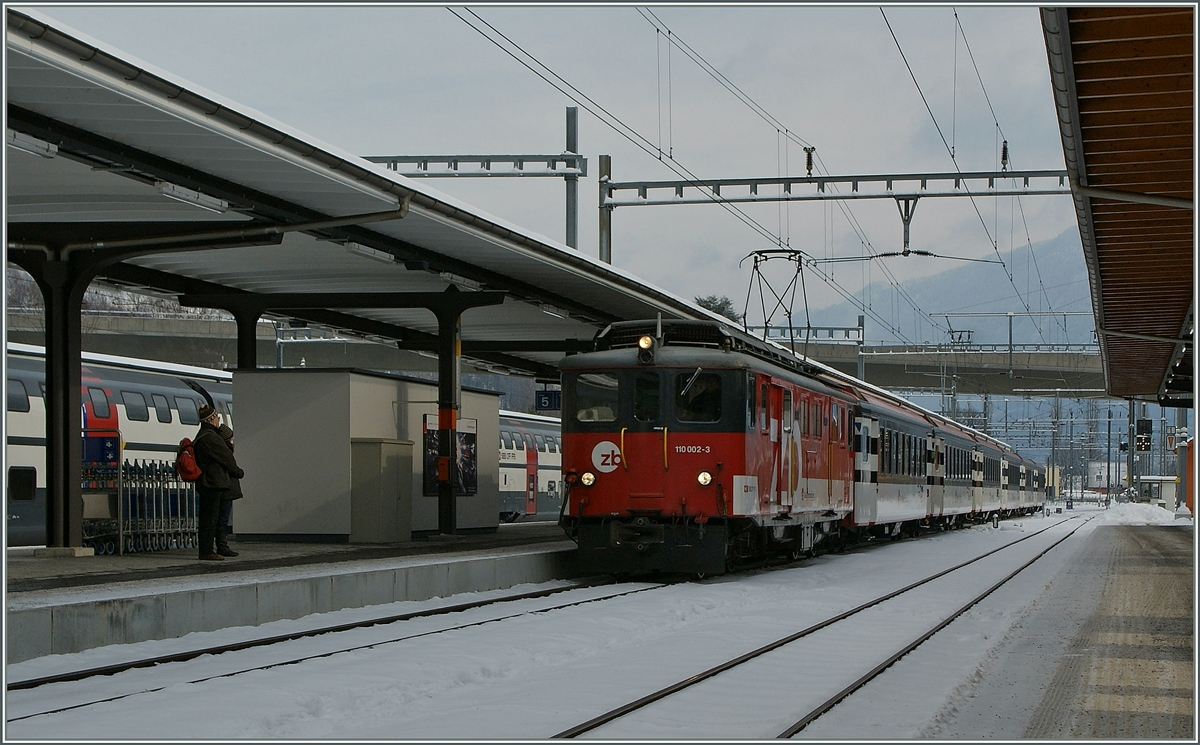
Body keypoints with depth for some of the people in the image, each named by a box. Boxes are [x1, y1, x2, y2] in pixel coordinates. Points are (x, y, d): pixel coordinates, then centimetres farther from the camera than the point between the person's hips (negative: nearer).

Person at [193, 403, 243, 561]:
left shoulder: (200, 437, 18)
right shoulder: (210, 437, -15)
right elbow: (226, 457, -10)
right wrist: (238, 472, 4)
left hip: (205, 482, 11)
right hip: (213, 483, -11)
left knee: (207, 518, 12)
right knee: (210, 517, -9)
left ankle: (206, 549, 15)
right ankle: (207, 552, -9)